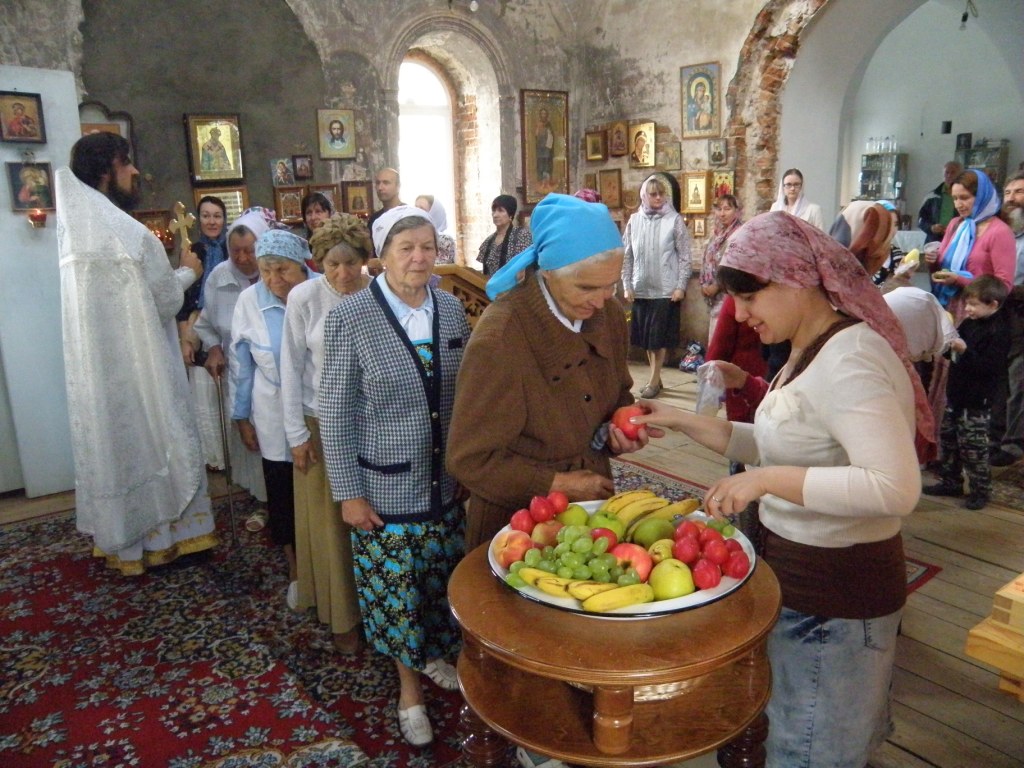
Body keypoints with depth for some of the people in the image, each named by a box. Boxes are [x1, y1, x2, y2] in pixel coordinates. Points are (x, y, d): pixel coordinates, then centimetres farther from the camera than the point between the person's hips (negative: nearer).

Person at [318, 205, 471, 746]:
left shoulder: (451, 309, 0)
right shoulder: (349, 318, -13)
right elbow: (334, 413, -9)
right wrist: (348, 493, -8)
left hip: (446, 479, 4)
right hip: (386, 484, -3)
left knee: (442, 579, 16)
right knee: (397, 588, 11)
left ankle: (434, 656, 46)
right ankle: (410, 687, 36)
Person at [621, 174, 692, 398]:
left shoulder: (675, 220, -4)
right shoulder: (634, 220, 5)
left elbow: (685, 256, -4)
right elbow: (627, 256, 7)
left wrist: (680, 287, -9)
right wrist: (627, 285, 2)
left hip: (666, 289, -3)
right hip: (641, 289, 4)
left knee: (659, 338, 0)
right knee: (646, 337, 10)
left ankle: (654, 381, 9)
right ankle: (656, 377, 23)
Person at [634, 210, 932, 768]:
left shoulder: (850, 361, -24)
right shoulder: (808, 351, 6)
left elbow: (895, 488, -34)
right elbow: (777, 446, 10)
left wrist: (766, 479, -34)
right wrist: (682, 422, 1)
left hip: (834, 598, -9)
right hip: (796, 573, 9)